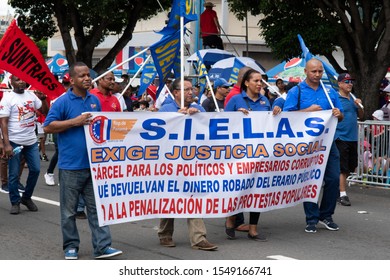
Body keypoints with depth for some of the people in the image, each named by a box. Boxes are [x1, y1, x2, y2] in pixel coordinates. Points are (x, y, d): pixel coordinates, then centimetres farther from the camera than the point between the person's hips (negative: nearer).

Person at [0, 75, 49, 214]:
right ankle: (15, 202, 15)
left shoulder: (31, 95, 6)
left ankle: (26, 197, 25)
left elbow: (45, 111, 10)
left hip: (31, 141, 5)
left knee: (35, 170, 8)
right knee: (14, 174, 2)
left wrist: (43, 98, -9)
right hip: (15, 142, -5)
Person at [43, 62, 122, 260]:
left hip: (94, 163, 5)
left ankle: (102, 246, 6)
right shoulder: (63, 102, -7)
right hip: (71, 165, -5)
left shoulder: (95, 100, 11)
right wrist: (75, 121, -17)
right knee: (69, 209, 6)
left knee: (97, 206, 5)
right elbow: (48, 127, -11)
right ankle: (71, 247, 17)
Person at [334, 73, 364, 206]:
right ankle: (342, 194, -1)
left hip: (353, 138, 8)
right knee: (342, 168, -6)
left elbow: (361, 116, 17)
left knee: (351, 167, 14)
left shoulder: (353, 99, 14)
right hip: (341, 137, -8)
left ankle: (337, 188, 29)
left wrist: (359, 106, 0)